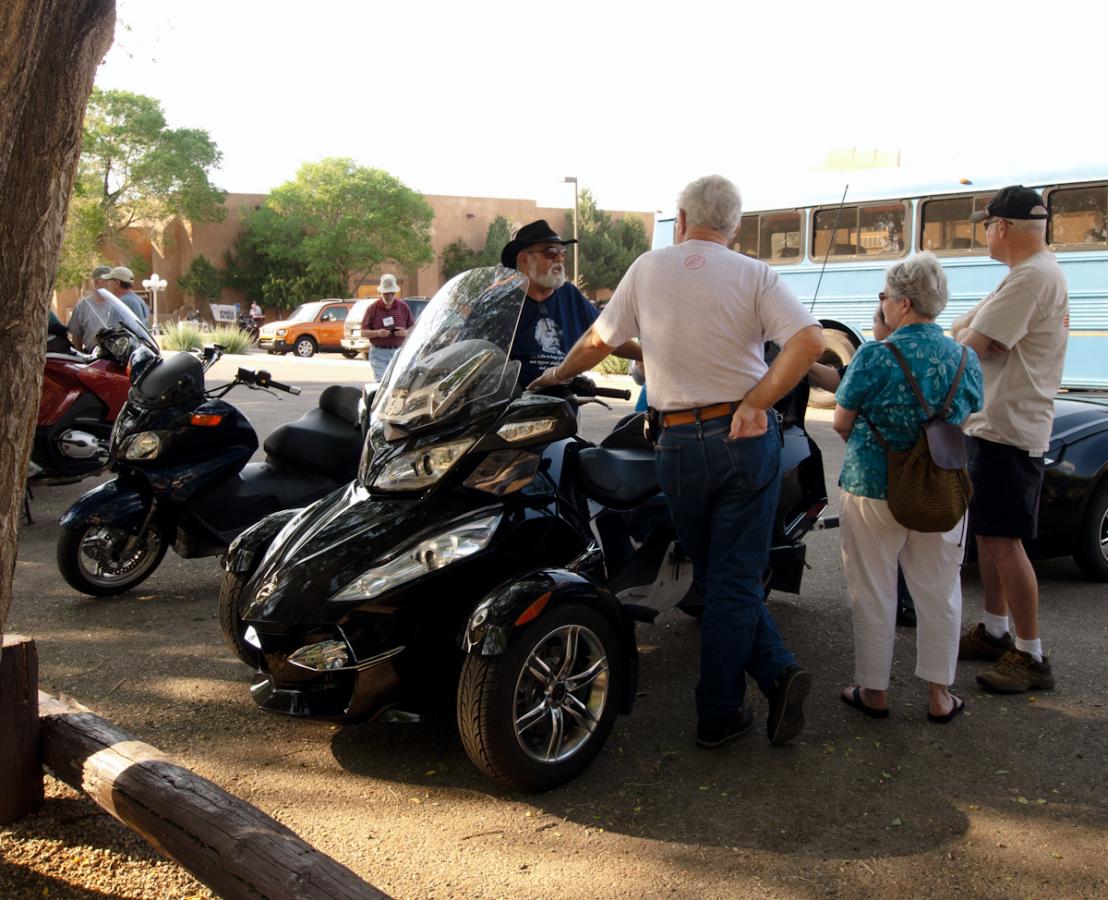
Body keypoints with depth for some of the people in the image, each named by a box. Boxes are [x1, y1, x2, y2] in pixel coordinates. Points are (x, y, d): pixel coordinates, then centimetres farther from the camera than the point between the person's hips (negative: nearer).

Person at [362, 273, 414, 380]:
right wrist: (377, 333, -15)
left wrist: (405, 332, -13)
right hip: (379, 352, -1)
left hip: (399, 352, 2)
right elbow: (363, 331, 3)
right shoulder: (373, 308, 3)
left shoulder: (403, 307, 7)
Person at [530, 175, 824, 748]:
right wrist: (756, 402, -11)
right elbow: (809, 340, -15)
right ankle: (717, 714, 6)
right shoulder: (752, 275, 0)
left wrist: (557, 375, 30)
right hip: (744, 438, -1)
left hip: (676, 443, 1)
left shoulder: (647, 269, 5)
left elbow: (598, 341, 13)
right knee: (734, 581, 4)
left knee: (714, 577, 15)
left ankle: (775, 670, 6)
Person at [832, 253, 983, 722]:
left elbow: (841, 424, -6)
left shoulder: (874, 357, -14)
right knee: (939, 594, 15)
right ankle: (939, 695, 23)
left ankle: (874, 691, 20)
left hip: (873, 490, -4)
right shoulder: (966, 359, 0)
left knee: (874, 594, 10)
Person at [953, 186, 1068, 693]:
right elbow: (962, 329, 17)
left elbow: (969, 349, -19)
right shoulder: (1039, 272, 17)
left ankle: (1031, 656, 0)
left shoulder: (1030, 277, -19)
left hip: (1009, 430, -11)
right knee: (988, 533, 16)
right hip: (999, 425, 11)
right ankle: (994, 632, 28)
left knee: (1004, 540, -7)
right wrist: (970, 336, -3)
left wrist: (965, 338, 1)